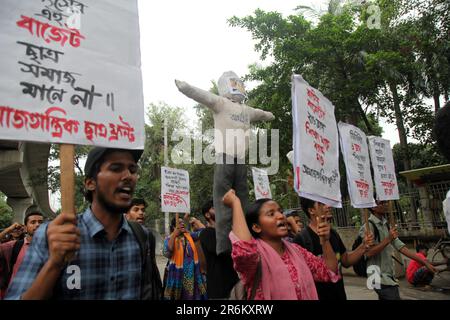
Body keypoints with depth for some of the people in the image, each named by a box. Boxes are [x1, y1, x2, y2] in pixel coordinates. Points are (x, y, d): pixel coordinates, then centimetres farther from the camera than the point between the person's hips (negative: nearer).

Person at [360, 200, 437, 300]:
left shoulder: (386, 226, 13)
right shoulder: (368, 227, -13)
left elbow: (401, 248, 13)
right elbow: (368, 253, -22)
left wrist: (425, 262, 9)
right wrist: (388, 239, -23)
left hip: (388, 277, 8)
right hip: (380, 278, -8)